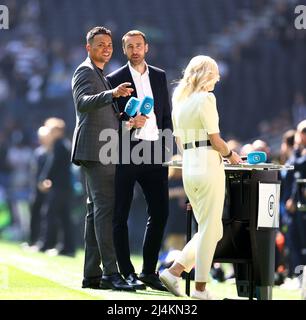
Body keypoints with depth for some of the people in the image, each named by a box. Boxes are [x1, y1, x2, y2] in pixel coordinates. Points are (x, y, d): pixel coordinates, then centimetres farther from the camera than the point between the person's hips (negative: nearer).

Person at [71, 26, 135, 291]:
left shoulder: (101, 75, 24)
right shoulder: (85, 72, -7)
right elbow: (83, 102, -26)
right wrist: (112, 94, -41)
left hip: (103, 153, 11)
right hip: (95, 150, -10)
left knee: (97, 210, 9)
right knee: (105, 208, -16)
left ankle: (92, 275, 10)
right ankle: (111, 273, -23)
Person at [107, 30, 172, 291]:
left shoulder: (159, 76, 15)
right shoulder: (116, 79, 1)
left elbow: (166, 114, 17)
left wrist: (166, 141, 6)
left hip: (155, 151, 4)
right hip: (126, 152, -4)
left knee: (160, 211, 3)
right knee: (121, 215, -2)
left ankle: (149, 270, 12)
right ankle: (127, 273, 3)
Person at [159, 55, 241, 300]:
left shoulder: (179, 101, 14)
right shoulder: (206, 98, -9)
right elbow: (215, 140, -11)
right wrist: (230, 155, 5)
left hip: (188, 167, 8)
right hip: (208, 166, -8)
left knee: (212, 231, 14)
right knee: (210, 230, -1)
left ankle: (174, 271, 5)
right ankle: (201, 287, 0)